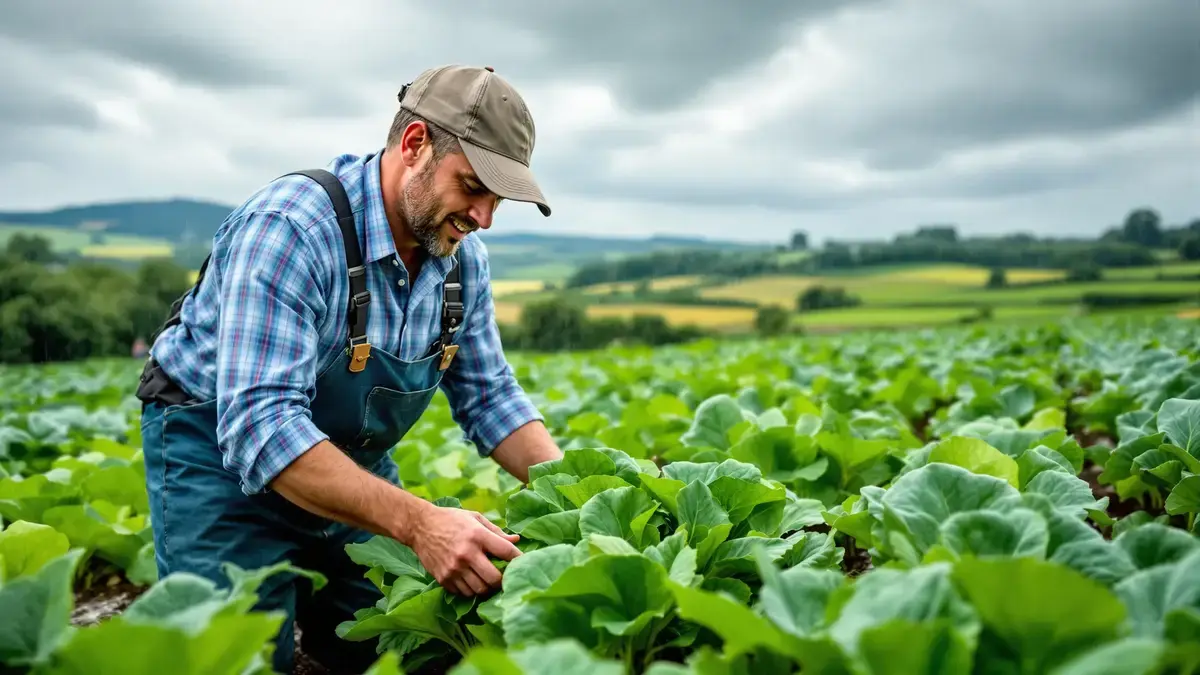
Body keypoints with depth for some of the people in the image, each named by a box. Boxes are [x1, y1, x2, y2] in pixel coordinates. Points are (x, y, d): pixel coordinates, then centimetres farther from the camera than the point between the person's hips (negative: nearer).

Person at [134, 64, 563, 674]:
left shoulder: (461, 255, -8)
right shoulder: (292, 226, -31)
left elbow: (488, 395, -1)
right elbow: (260, 423, -38)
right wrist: (417, 522, -47)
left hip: (351, 459, 6)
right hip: (222, 450, -6)